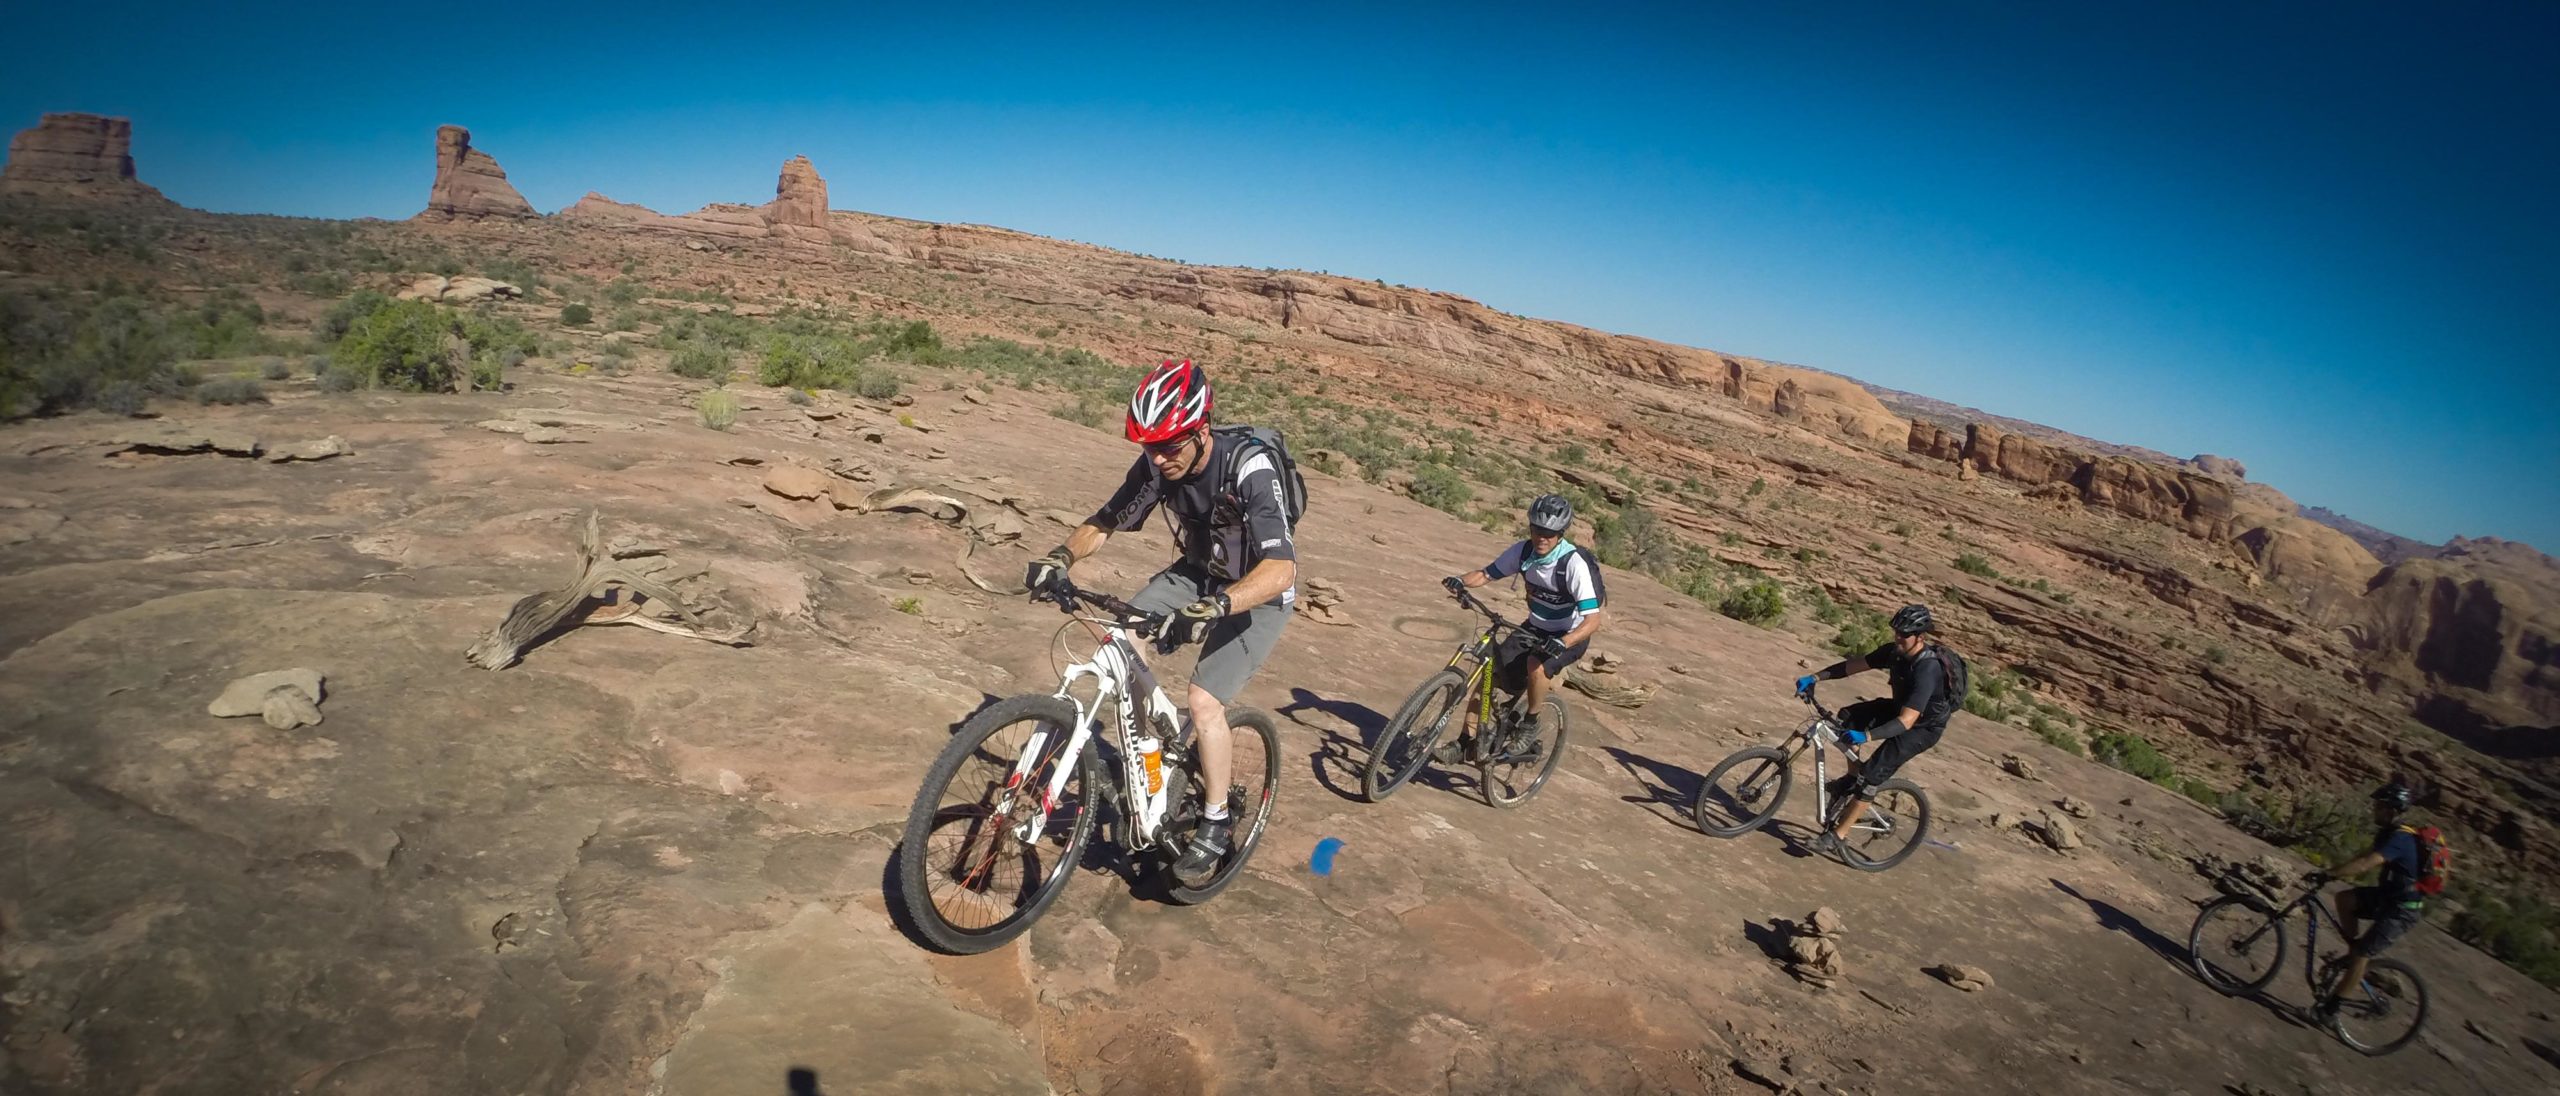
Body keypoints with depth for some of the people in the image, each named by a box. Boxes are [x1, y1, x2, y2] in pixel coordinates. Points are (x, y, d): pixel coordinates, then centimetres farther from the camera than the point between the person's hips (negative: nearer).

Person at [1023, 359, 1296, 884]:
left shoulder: (1251, 469, -33)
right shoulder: (1157, 464, -16)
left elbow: (1281, 569, -43)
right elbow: (1106, 522, -4)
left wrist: (1215, 608, -58)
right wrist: (1061, 556, -24)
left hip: (1258, 595, -6)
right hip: (1197, 573, 6)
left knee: (1203, 700, -20)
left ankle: (1216, 824, 3)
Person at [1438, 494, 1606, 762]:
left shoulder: (1575, 564, -28)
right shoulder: (1523, 551, -12)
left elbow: (1593, 619, -32)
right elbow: (1486, 573, -5)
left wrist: (1562, 642, -48)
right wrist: (1461, 581, -27)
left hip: (1571, 635, -5)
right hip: (1535, 627, 5)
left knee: (1536, 665, -35)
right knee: (1489, 674, -7)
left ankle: (1528, 728, -11)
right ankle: (1465, 742, 7)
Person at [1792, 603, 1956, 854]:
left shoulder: (1927, 670, -36)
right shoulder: (1895, 651, -13)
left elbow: (1906, 721, -42)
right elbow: (1852, 666, -9)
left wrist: (1866, 735, -52)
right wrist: (1814, 677, -21)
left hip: (1923, 726, -8)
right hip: (1900, 708, 8)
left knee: (1872, 775, -17)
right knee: (1847, 717, -13)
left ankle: (1837, 836, -9)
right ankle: (1853, 775, 9)